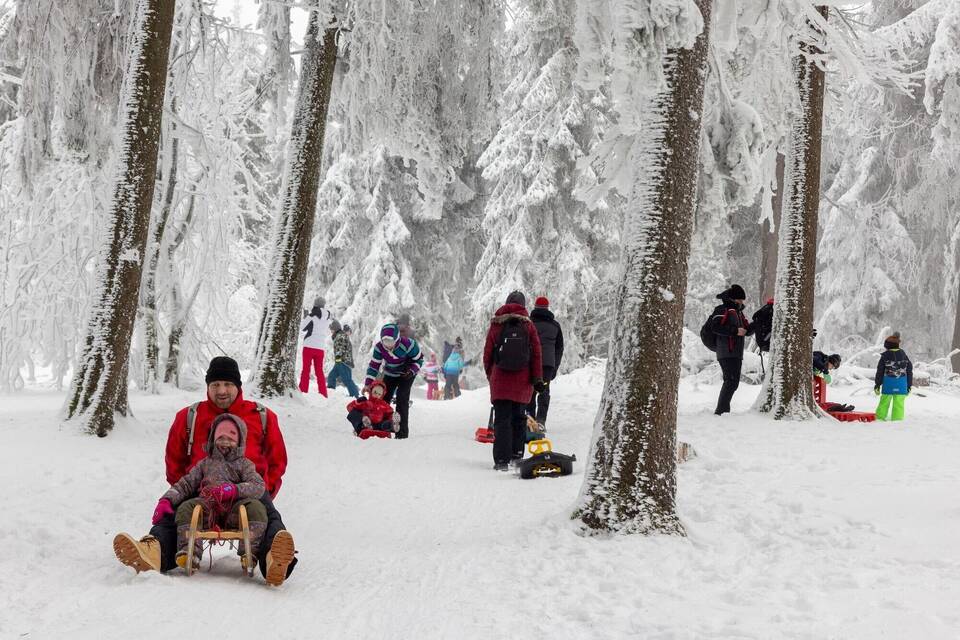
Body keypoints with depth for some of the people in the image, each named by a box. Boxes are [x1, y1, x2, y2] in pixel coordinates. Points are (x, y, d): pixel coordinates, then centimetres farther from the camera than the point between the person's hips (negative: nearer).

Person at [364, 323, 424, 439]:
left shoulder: (408, 344, -31)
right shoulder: (379, 347, -22)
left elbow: (419, 359, -15)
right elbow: (374, 365, -14)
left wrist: (412, 371, -31)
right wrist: (368, 383, -24)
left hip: (406, 374, -4)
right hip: (390, 374, 4)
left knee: (402, 398, -18)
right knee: (383, 398, 0)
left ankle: (402, 431, -16)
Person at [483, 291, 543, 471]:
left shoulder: (496, 326, 2)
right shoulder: (528, 326, 1)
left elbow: (487, 354, 5)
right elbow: (536, 354, -1)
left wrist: (490, 375, 17)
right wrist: (537, 379, 3)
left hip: (500, 381, -1)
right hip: (522, 381, 1)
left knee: (502, 419, 1)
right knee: (519, 418, 15)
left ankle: (502, 459, -5)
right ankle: (517, 454, 15)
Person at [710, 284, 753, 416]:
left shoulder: (739, 312, 23)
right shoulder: (723, 309, -5)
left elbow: (747, 329, 23)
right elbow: (715, 327, -19)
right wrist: (735, 331, -20)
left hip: (737, 353, 10)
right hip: (727, 352, -10)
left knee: (732, 382, 13)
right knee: (731, 381, -18)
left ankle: (724, 410, 20)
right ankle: (720, 411, -20)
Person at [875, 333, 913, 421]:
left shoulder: (885, 356, -3)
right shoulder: (903, 355, 7)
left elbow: (880, 371, -1)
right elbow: (909, 370, 12)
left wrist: (877, 384, 6)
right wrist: (909, 385, 18)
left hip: (888, 384, -1)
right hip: (901, 385, 1)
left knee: (884, 402, 9)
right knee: (899, 403, 1)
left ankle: (880, 418, 11)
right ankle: (897, 420, -2)